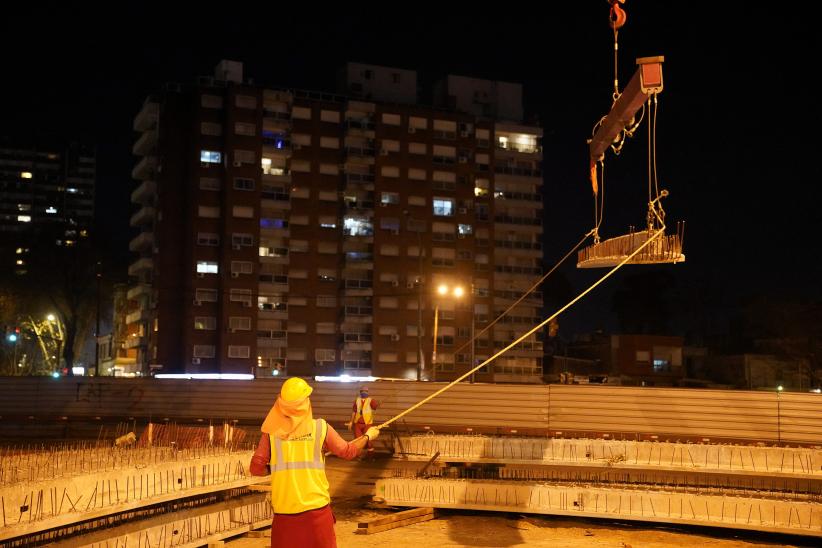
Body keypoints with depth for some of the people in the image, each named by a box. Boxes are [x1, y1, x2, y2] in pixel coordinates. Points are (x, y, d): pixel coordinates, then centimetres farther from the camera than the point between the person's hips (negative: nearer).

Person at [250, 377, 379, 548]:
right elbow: (347, 452, 11)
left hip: (284, 511, 1)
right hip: (317, 508, -1)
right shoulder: (320, 427, -2)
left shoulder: (272, 431, -1)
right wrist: (368, 436, 28)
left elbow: (256, 468, -3)